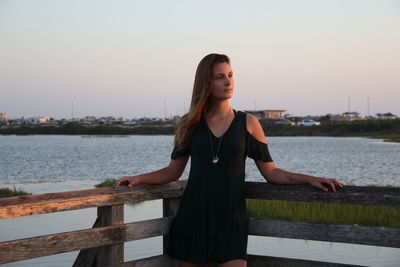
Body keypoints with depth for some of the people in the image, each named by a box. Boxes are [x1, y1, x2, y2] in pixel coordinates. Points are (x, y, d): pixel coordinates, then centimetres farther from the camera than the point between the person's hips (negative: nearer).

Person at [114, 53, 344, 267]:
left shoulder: (247, 123, 4)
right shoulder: (190, 124, 7)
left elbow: (271, 172, 4)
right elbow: (173, 171, 12)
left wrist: (309, 179, -7)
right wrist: (139, 179, -2)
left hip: (230, 218, -1)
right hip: (193, 217, 1)